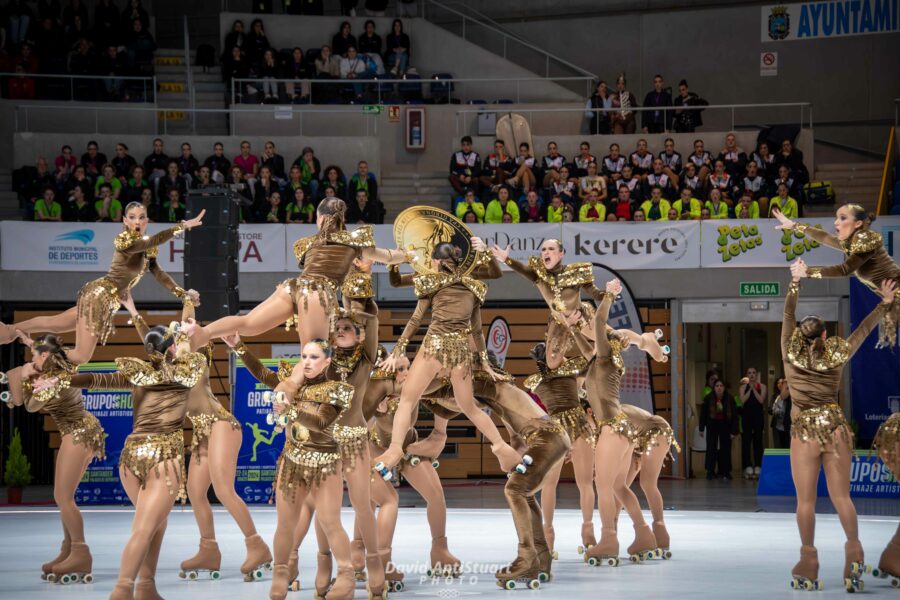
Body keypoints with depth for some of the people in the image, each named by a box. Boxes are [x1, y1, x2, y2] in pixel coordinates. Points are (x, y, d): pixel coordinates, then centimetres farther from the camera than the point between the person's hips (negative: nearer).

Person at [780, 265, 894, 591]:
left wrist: (795, 282, 9)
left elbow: (788, 316, 4)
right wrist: (884, 304, 18)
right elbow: (862, 331, 10)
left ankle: (809, 560, -3)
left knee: (806, 500, 0)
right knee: (841, 496, 1)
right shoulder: (835, 357, 1)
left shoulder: (792, 355, -3)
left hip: (805, 432, -2)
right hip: (836, 429, 2)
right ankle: (853, 550, -16)